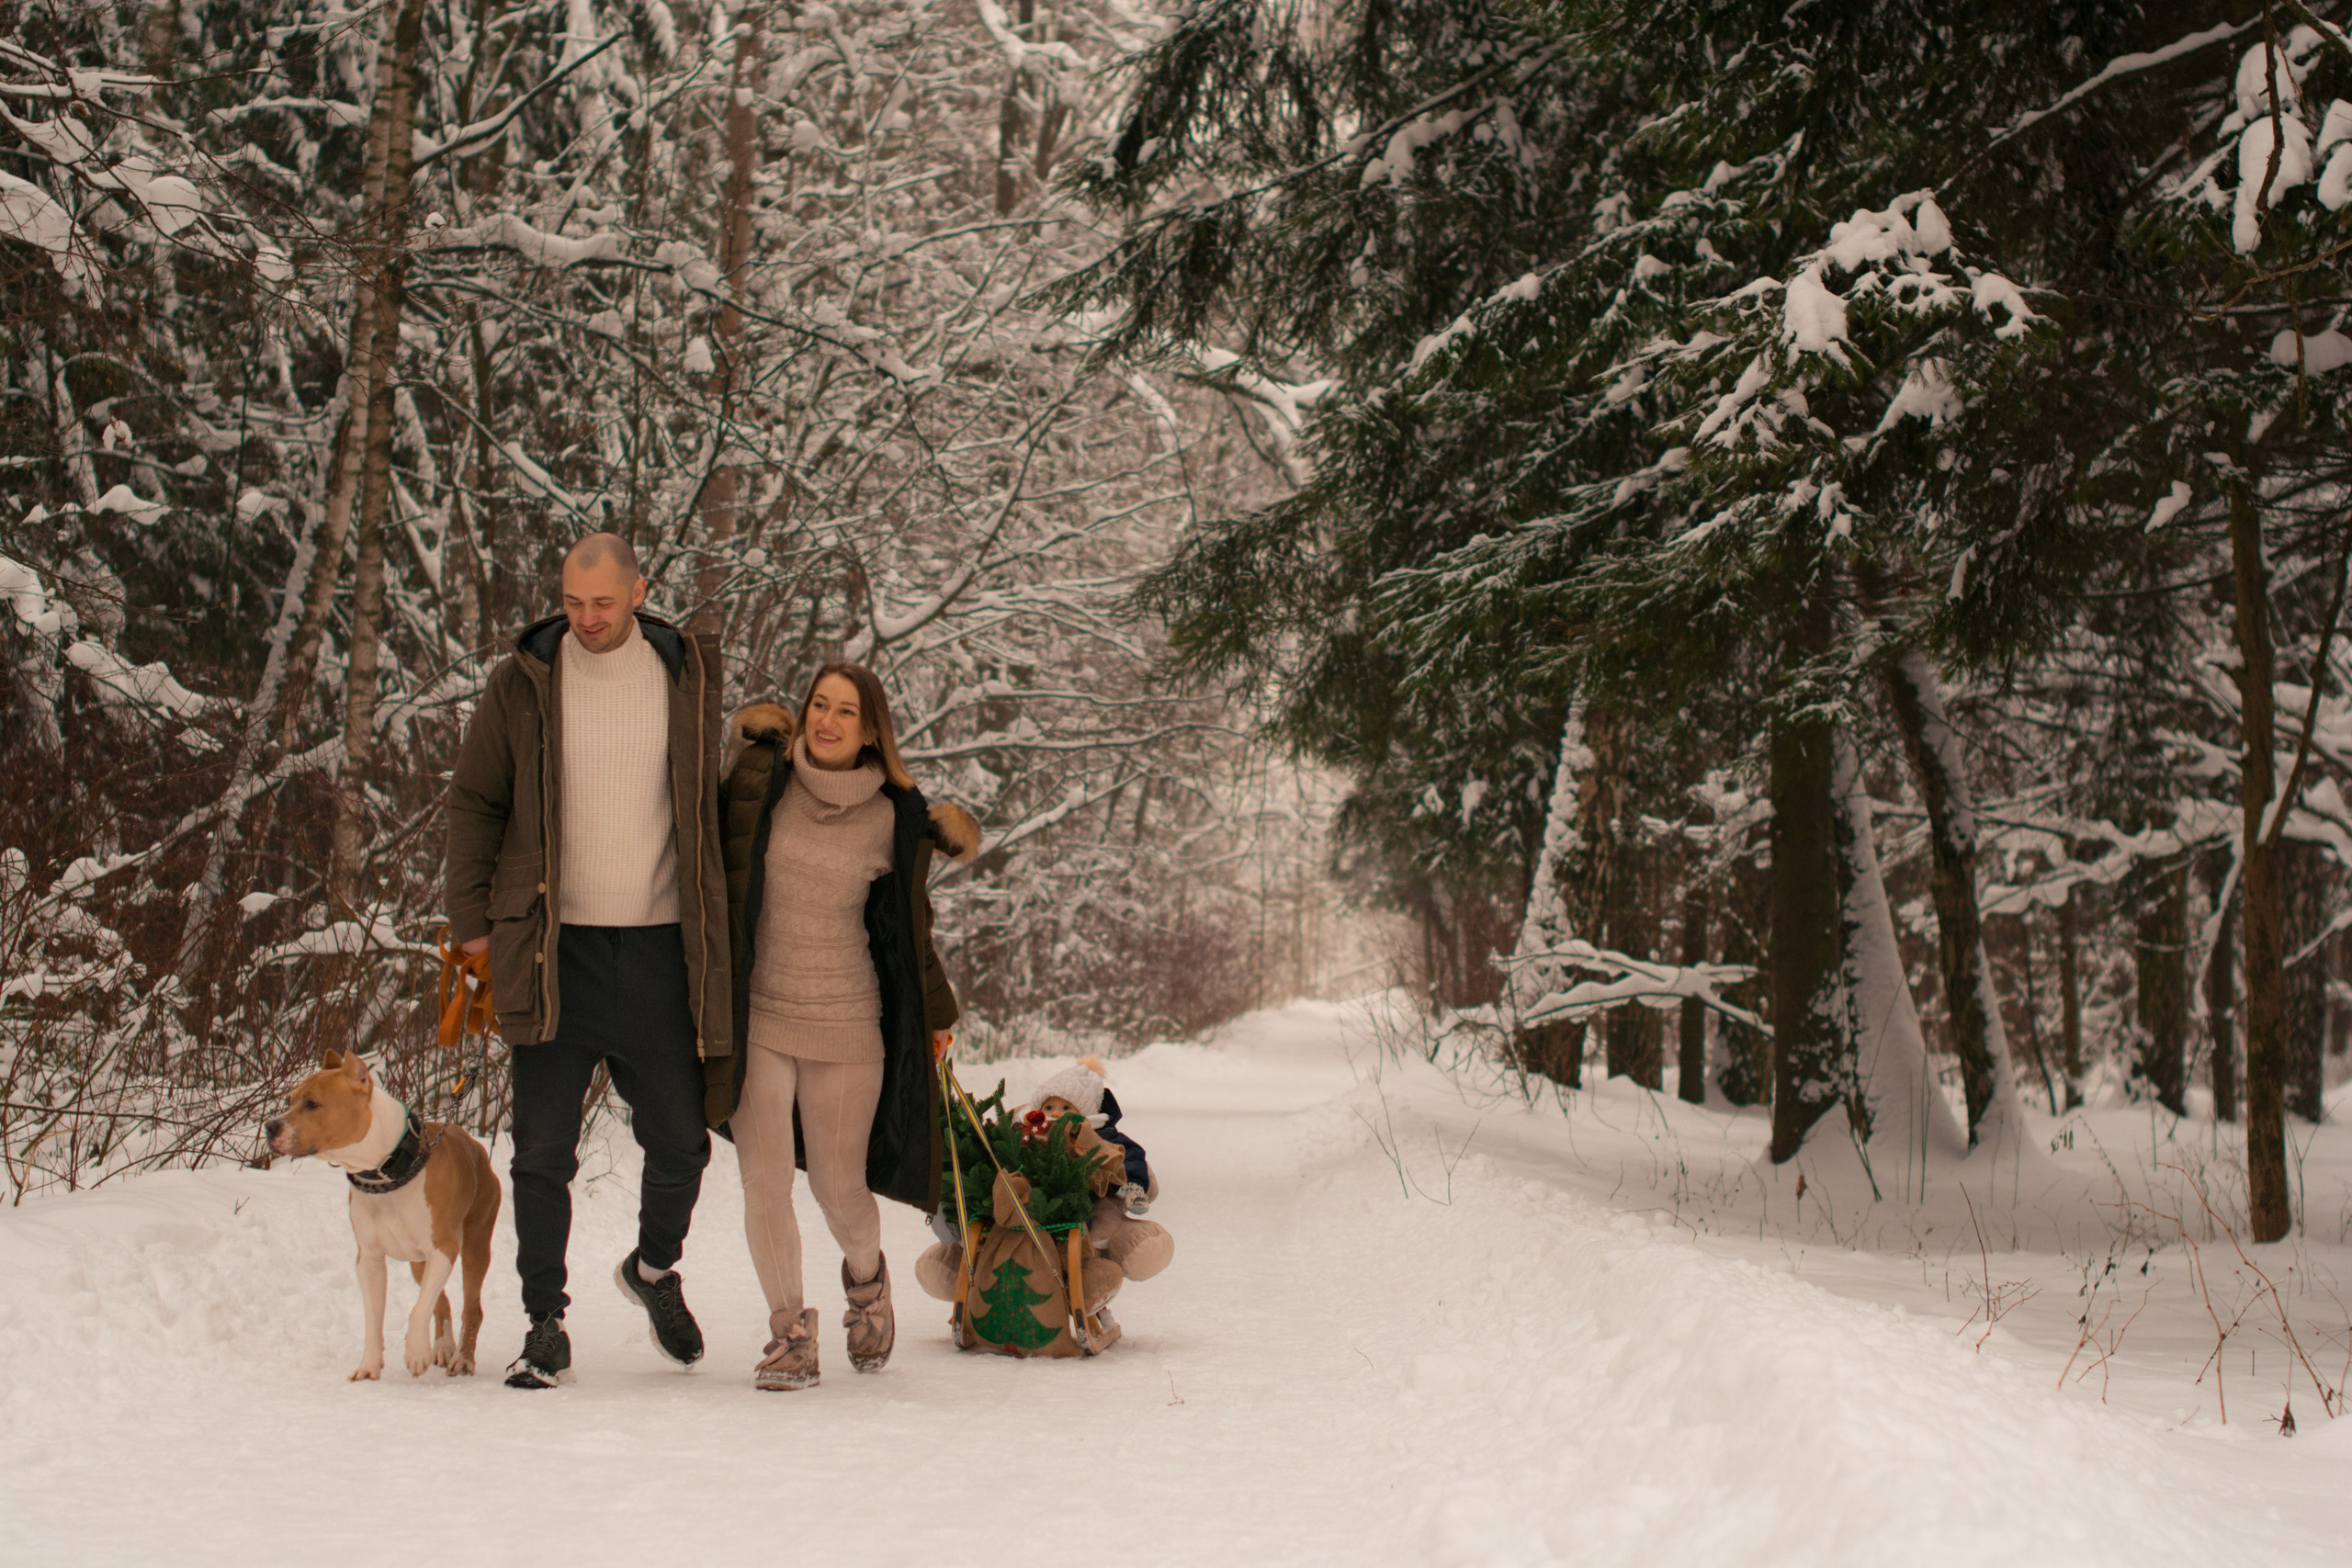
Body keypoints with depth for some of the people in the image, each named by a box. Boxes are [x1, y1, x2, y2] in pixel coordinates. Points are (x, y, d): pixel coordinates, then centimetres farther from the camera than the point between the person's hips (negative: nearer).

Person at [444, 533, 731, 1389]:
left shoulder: (687, 676, 5)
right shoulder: (522, 683, 1)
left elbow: (710, 804, 13)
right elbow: (472, 801, 8)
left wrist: (714, 923, 8)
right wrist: (472, 919, 2)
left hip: (658, 948, 1)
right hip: (554, 949, -1)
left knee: (679, 1142, 7)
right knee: (543, 1151, 0)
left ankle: (654, 1267, 34)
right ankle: (545, 1324, 11)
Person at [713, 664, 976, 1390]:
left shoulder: (895, 819, 0)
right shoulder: (758, 782, -1)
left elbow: (907, 927, 11)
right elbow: (715, 863, 15)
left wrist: (934, 1015, 16)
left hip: (847, 1028, 0)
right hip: (757, 1018, 0)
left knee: (840, 1188, 4)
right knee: (764, 1184, -4)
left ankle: (865, 1276, 38)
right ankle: (789, 1330, 14)